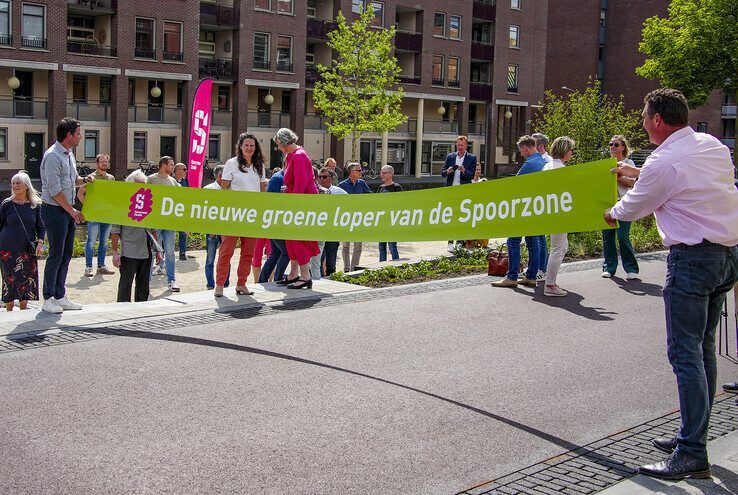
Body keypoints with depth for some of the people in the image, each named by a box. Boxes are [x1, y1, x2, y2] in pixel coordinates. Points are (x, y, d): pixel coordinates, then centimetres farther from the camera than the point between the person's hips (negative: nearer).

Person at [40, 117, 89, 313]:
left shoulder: (69, 154, 13)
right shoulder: (53, 156, -17)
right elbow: (55, 190, -19)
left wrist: (85, 179, 5)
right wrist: (72, 211, -16)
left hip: (68, 210, 9)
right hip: (54, 210, -9)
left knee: (66, 254, 10)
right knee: (56, 255, -6)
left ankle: (60, 297, 17)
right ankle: (48, 299, 2)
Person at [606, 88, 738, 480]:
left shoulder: (663, 162, -15)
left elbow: (633, 208, 0)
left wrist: (611, 214, 23)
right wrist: (636, 172, 36)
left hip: (692, 259, -9)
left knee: (685, 353, -7)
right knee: (702, 349, 15)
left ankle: (692, 454, -7)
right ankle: (693, 436, 25)